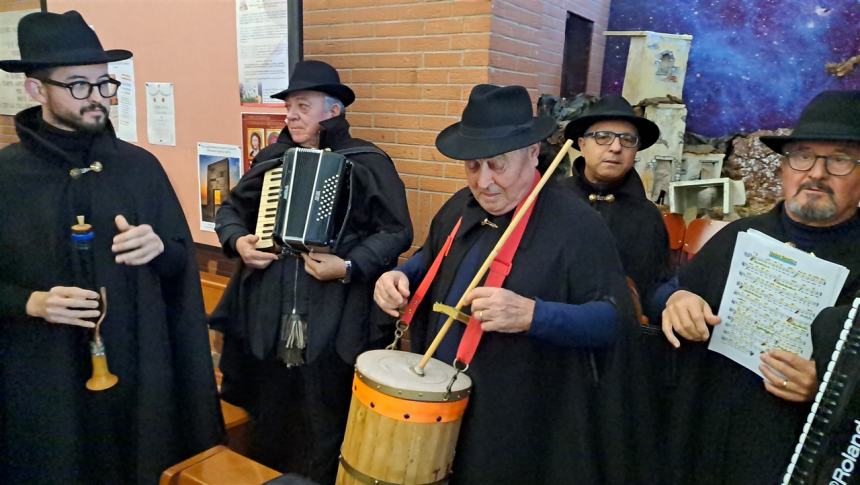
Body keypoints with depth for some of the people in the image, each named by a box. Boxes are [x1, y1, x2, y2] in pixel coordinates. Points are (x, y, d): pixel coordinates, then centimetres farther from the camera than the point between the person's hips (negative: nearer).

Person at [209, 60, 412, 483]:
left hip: (335, 323, -5)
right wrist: (237, 240, -1)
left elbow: (396, 232, -8)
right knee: (269, 421, 20)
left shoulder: (368, 163, -4)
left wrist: (349, 267, -20)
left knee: (324, 429, 9)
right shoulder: (272, 159, 13)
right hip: (267, 318, 5)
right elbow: (230, 209, 20)